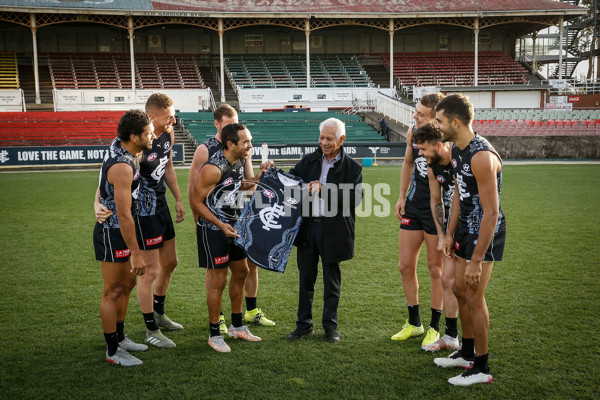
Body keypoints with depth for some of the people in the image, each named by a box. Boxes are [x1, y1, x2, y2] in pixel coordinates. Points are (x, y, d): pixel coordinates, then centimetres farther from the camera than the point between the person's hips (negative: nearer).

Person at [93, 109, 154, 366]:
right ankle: (113, 351, 15)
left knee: (127, 284, 19)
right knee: (113, 292, 1)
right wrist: (136, 254, -25)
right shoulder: (122, 167, -28)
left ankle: (119, 338, 33)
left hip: (120, 230, 10)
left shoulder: (120, 145, 1)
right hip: (112, 232, -10)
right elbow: (124, 215, -28)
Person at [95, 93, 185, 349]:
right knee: (150, 271, -1)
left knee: (170, 263, 20)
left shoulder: (168, 134, -1)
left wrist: (178, 199, 17)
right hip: (143, 211, -9)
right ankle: (151, 331, 16)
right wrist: (98, 203, -43)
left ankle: (158, 314, 41)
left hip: (161, 205, 9)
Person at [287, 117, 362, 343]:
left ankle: (330, 326, 24)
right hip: (307, 226, 3)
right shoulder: (308, 161, 7)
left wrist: (324, 190, -20)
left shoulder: (351, 168, -4)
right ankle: (304, 324, 26)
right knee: (306, 278, 12)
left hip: (333, 229, -3)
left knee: (332, 280, 10)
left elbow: (355, 197, -15)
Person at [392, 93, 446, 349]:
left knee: (436, 269, 6)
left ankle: (434, 327, 23)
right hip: (413, 206, 6)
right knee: (405, 266, 10)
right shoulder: (413, 132, 0)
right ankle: (414, 323, 27)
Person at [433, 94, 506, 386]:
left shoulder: (482, 157, -27)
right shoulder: (456, 150, 4)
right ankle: (467, 353, 34)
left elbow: (491, 212, -27)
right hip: (466, 226, 10)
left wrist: (476, 260, -25)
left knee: (474, 297, -3)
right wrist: (450, 234, 14)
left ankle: (481, 369, 13)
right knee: (459, 289, 17)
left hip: (486, 230, -10)